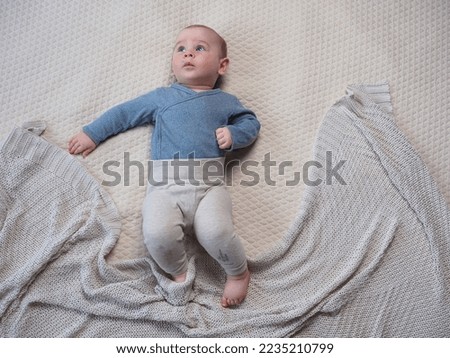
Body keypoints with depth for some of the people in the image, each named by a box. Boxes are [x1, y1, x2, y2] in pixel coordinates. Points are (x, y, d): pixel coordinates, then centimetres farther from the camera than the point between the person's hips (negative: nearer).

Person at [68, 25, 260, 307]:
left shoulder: (226, 101, 24)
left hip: (210, 183, -1)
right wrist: (92, 133, 30)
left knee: (215, 232, -30)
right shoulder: (161, 97, 27)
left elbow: (251, 123, 24)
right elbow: (124, 113, 31)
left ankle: (239, 272, 1)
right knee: (158, 233, -29)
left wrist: (233, 134, 2)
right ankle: (179, 272, 3)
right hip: (165, 183, 1)